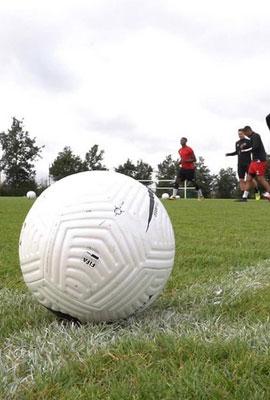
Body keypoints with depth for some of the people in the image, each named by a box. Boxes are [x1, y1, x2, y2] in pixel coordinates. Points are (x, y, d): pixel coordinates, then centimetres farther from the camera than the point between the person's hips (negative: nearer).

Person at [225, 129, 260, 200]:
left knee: (251, 179, -2)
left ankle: (257, 192, 21)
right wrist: (229, 154, 16)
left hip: (248, 163, -5)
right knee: (241, 180, -1)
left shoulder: (248, 141, -1)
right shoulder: (237, 143, 15)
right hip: (240, 164, 5)